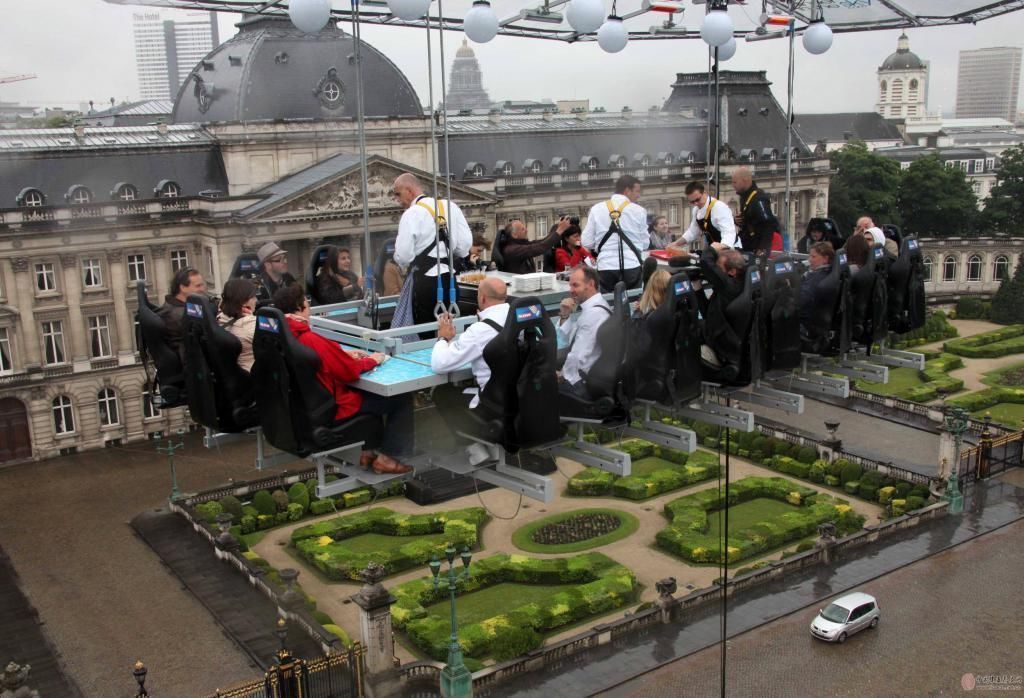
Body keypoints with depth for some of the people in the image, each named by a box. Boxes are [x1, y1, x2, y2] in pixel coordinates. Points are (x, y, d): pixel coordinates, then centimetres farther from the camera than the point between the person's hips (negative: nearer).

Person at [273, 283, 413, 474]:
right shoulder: (311, 340, -30)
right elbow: (351, 371, -21)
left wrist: (344, 354, 5)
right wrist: (372, 360, -3)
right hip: (331, 410, -9)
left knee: (371, 392, 30)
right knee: (402, 397, 1)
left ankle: (369, 450, 29)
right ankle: (387, 457, 11)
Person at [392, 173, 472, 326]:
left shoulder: (412, 214, -11)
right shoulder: (450, 206, 5)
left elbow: (403, 256, -12)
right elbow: (465, 244, 5)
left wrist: (407, 265, 10)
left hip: (425, 282, -6)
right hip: (449, 278, 6)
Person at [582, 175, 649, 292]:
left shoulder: (597, 209, 5)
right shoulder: (638, 210, 2)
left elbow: (587, 242, 3)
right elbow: (645, 243, 5)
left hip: (605, 267, 1)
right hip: (631, 267, -1)